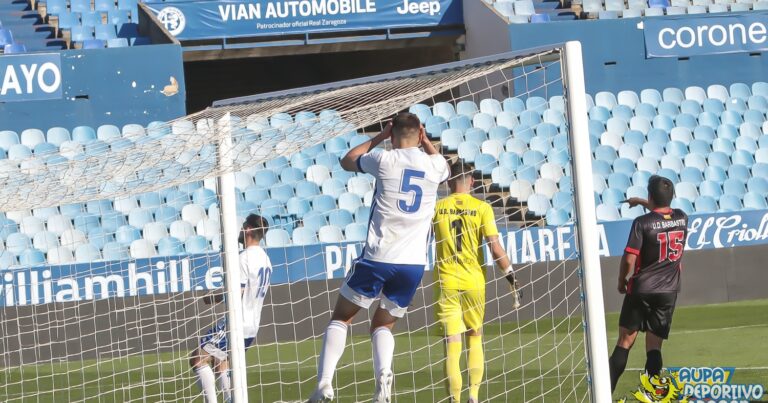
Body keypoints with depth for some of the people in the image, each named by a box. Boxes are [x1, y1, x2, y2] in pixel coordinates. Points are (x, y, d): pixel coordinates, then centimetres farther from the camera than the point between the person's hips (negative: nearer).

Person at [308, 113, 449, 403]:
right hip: (414, 264, 3)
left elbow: (347, 161, 19)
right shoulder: (434, 165, 4)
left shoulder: (385, 160, -4)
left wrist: (380, 137, 25)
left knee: (341, 318, 15)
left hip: (377, 259, -3)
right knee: (383, 325, 19)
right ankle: (383, 374, -11)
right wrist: (425, 139, 32)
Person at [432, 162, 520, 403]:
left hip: (446, 284, 0)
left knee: (452, 346, -1)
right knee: (475, 338, 19)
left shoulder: (437, 208, -1)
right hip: (474, 283, 0)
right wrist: (512, 279, -4)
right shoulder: (482, 208, -5)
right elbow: (496, 249, -10)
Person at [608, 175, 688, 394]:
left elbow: (629, 259, -15)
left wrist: (622, 280, 2)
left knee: (625, 341, 6)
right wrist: (642, 203, 34)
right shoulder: (682, 218, 1)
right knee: (654, 346, 4)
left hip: (641, 289, -3)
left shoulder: (642, 223, -14)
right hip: (668, 291, 3)